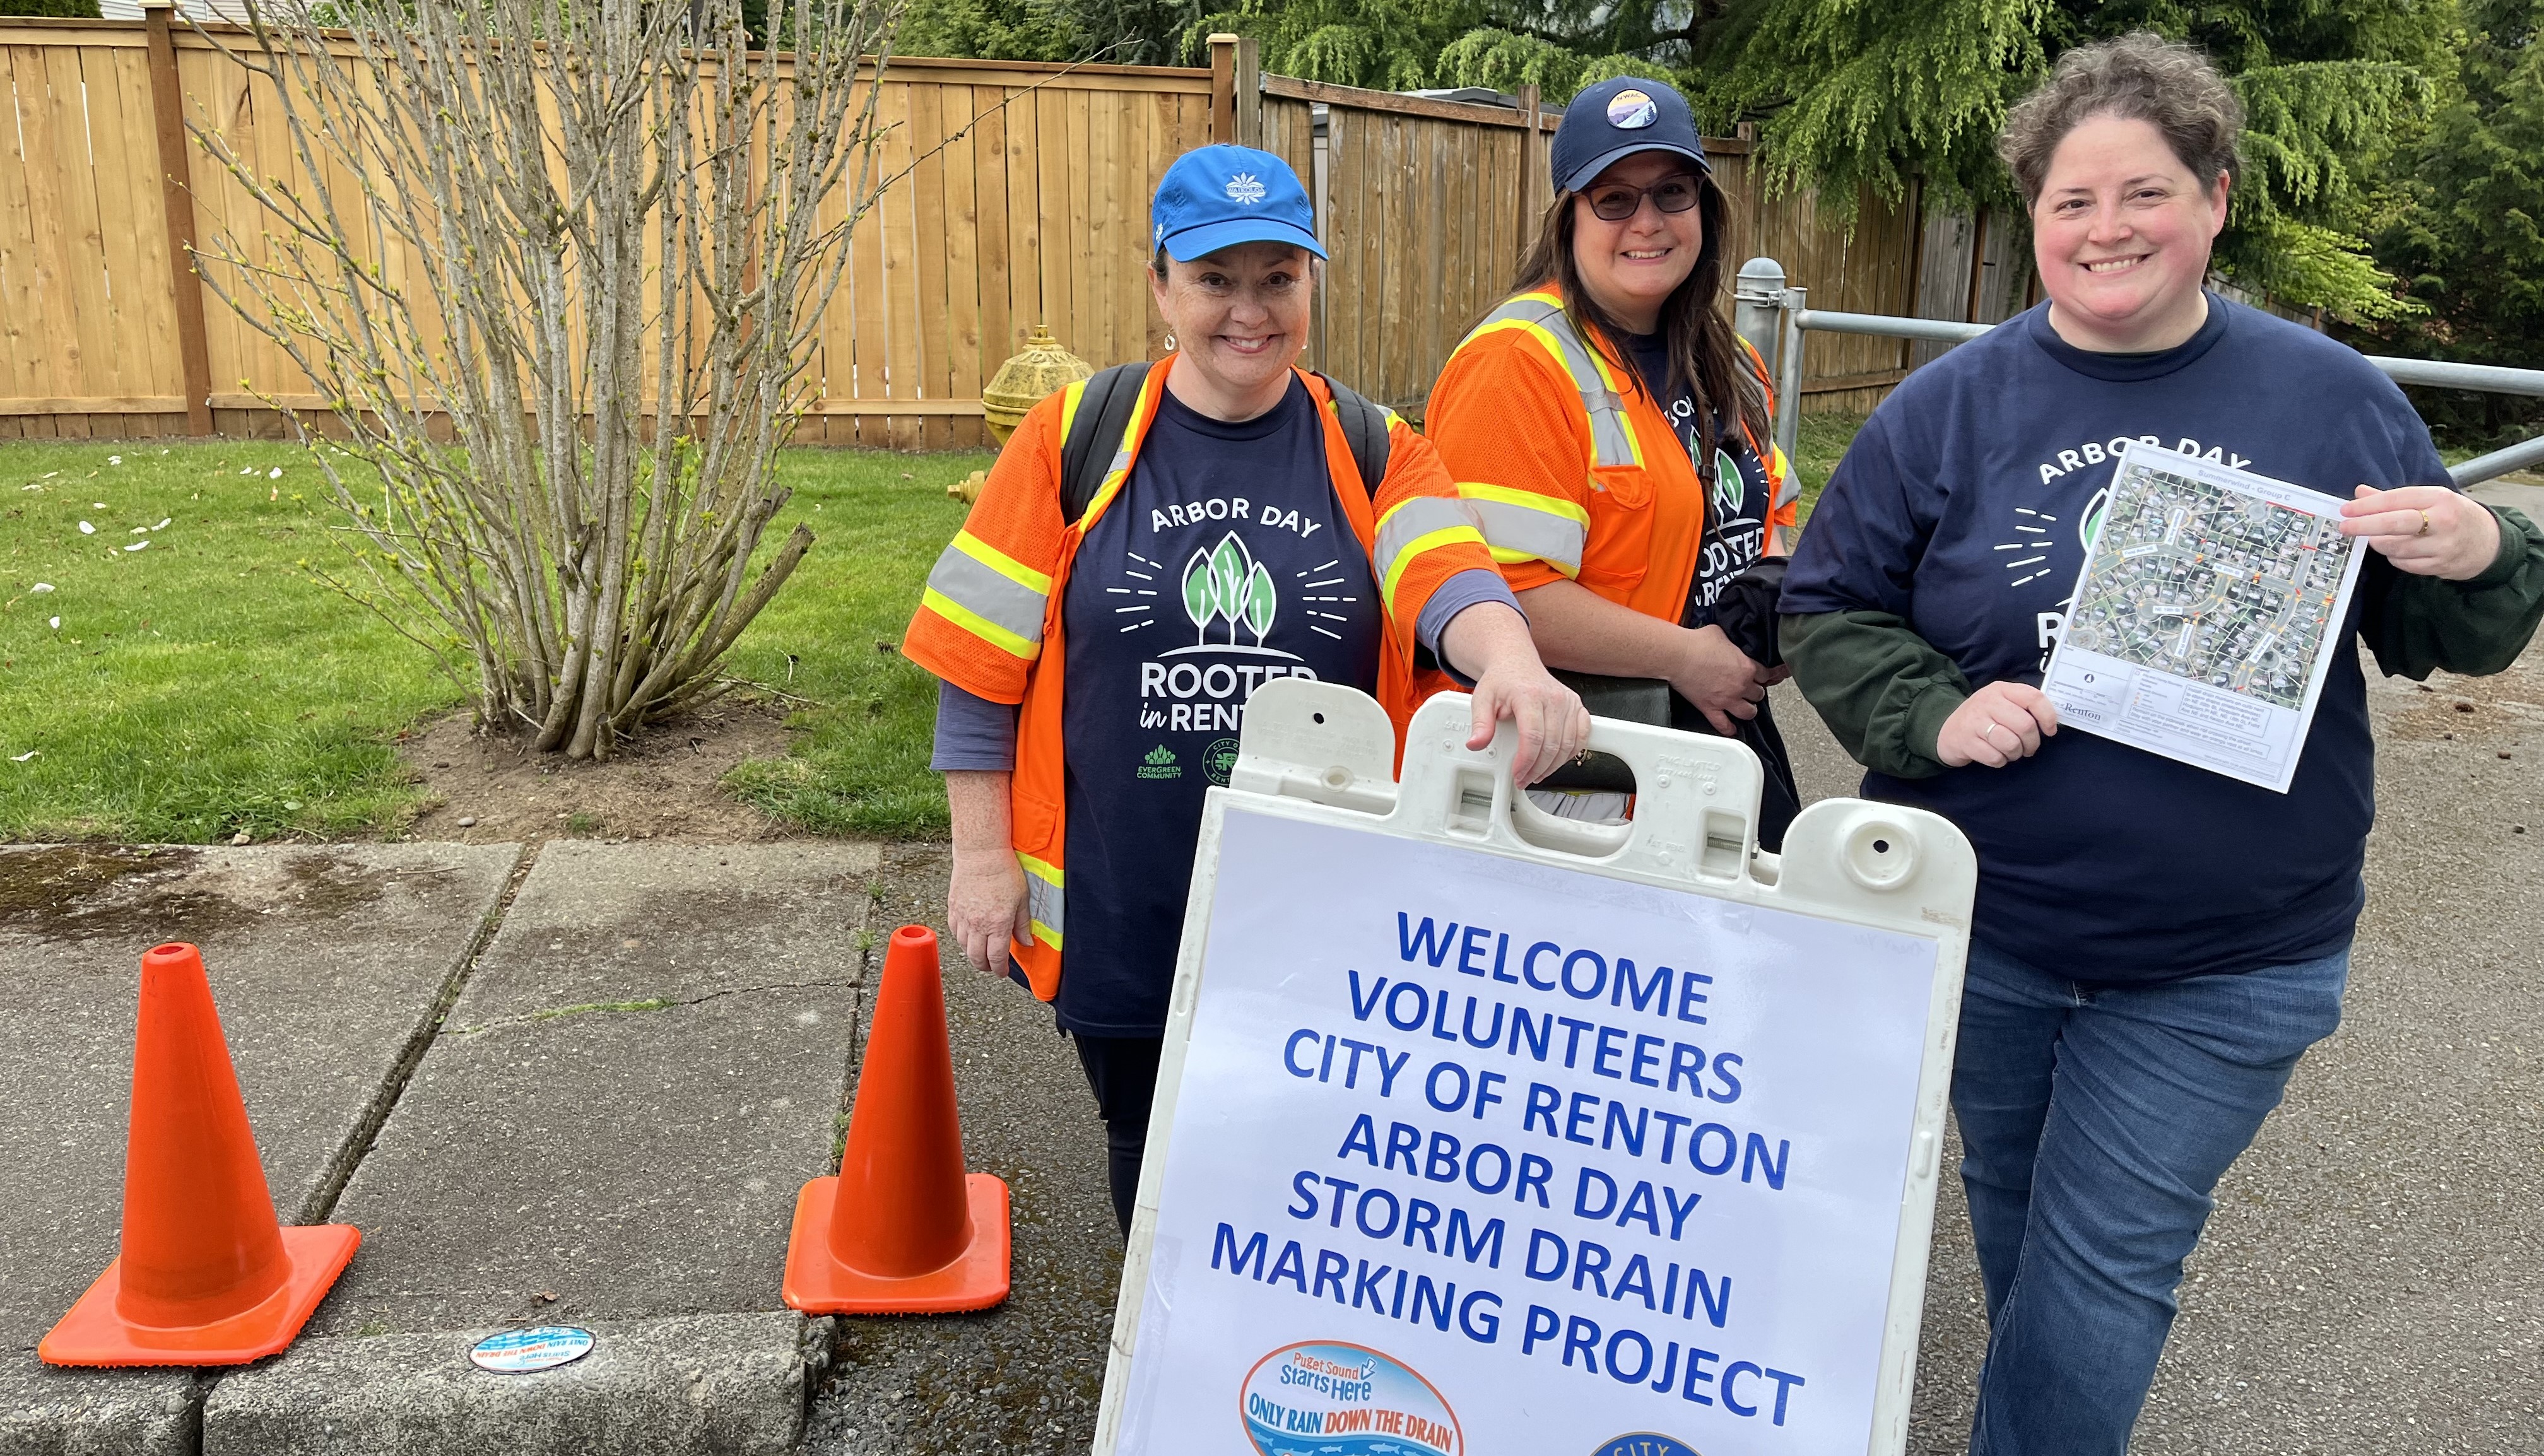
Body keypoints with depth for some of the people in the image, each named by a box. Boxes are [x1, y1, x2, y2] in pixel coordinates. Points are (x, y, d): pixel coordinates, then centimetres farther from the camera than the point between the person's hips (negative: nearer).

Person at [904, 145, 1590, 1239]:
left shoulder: (1373, 451, 0)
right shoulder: (1077, 437, -3)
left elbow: (1448, 576, -19)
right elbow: (983, 659, -2)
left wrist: (1512, 665, -41)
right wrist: (983, 855, -4)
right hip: (1121, 908, 0)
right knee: (1151, 1162, 20)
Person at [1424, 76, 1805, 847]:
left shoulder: (1728, 363, 11)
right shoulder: (1522, 362, -17)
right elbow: (1499, 591, -25)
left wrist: (1781, 621, 2)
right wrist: (1684, 654, -18)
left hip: (1721, 734, 8)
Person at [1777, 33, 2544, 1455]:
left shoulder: (2337, 400, -3)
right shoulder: (1947, 409, -4)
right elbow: (1827, 611, -1)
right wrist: (1935, 711, -19)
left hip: (2226, 961, -1)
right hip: (1982, 928, 2)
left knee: (2102, 1271, 4)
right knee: (2015, 1219, 22)